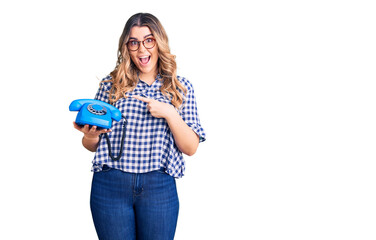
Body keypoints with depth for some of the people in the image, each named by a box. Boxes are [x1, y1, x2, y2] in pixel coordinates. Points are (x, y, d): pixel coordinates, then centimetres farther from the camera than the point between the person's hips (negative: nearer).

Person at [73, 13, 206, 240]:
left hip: (159, 187, 0)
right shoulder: (111, 84, 6)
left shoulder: (181, 87, 5)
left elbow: (190, 148, 0)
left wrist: (170, 114, -13)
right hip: (110, 185, 0)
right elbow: (94, 146, 11)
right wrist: (90, 137, -12)